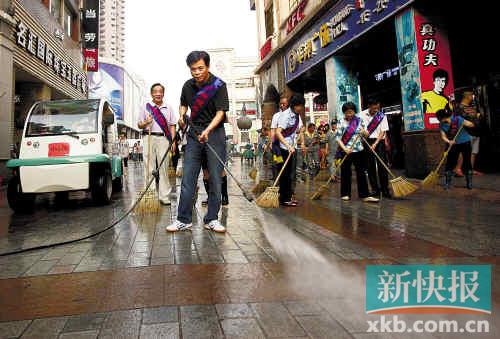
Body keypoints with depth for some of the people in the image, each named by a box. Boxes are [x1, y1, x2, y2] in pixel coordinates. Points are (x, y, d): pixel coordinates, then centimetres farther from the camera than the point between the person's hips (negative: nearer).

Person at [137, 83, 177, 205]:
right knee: (149, 166, -1)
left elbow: (172, 125, 12)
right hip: (149, 137, 0)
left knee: (163, 166, -2)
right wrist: (146, 123, -8)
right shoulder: (146, 107, 12)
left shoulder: (168, 108, 15)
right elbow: (139, 125, 15)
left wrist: (173, 141, 2)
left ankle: (164, 196, 1)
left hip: (163, 138, 0)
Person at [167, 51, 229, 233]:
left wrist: (207, 130, -29)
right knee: (187, 178, 0)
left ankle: (212, 219, 10)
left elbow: (220, 112, -14)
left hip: (214, 132, -4)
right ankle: (184, 220, 6)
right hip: (194, 132, 4)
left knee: (215, 178, -1)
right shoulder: (188, 86, 7)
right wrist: (182, 117, 3)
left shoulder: (218, 85, -7)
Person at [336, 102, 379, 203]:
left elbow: (366, 135, 10)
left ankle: (364, 195, 3)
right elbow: (338, 138, -6)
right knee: (345, 173, 6)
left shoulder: (359, 121, 5)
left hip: (358, 150, 2)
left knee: (361, 172, 1)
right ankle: (345, 194, 17)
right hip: (346, 151, -2)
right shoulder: (341, 122, -2)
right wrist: (345, 149, -18)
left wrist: (364, 132, -14)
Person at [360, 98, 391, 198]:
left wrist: (375, 144, -14)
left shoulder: (382, 116, 0)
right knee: (370, 166, 3)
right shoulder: (362, 115, 2)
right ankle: (375, 189, 11)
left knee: (382, 165, -5)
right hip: (367, 141, 1)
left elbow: (383, 131, -3)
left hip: (379, 141, -1)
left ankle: (385, 189, 1)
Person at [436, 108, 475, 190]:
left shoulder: (457, 119, -19)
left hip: (465, 143, -3)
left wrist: (466, 123, -38)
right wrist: (449, 141, -28)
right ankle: (447, 183, 9)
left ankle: (469, 183, 15)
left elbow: (472, 125, -16)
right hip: (453, 145, 3)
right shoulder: (442, 125, -6)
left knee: (467, 163, 2)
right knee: (450, 163, 0)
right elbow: (443, 136, -8)